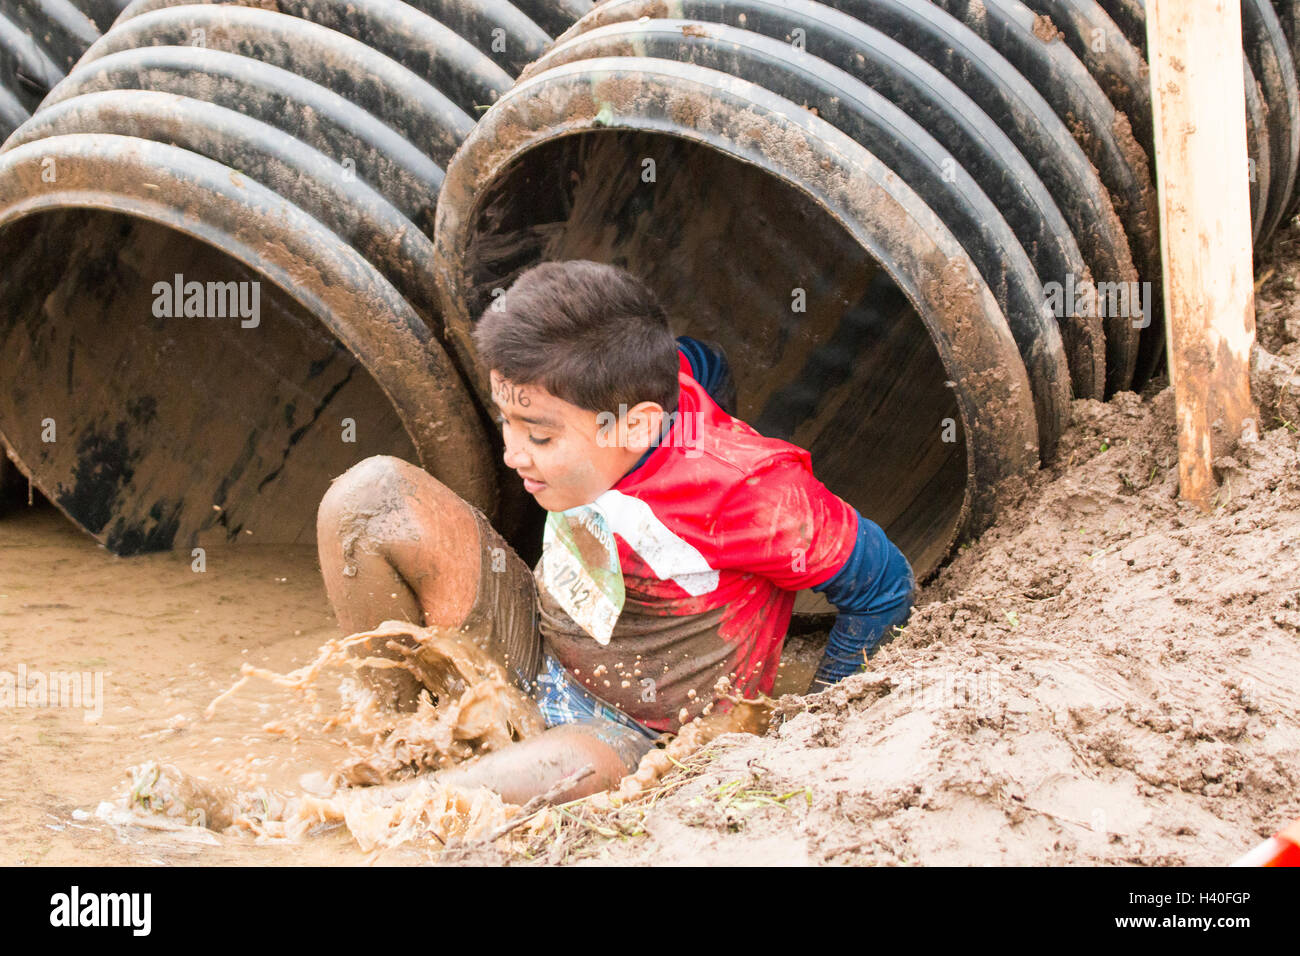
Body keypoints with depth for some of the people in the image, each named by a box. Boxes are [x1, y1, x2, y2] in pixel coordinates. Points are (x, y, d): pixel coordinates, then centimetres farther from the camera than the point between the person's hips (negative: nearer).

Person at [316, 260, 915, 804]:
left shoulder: (750, 492, -33)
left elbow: (884, 587, -19)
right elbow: (705, 366, 10)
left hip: (622, 734, -7)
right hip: (531, 645, 7)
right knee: (372, 492, -14)